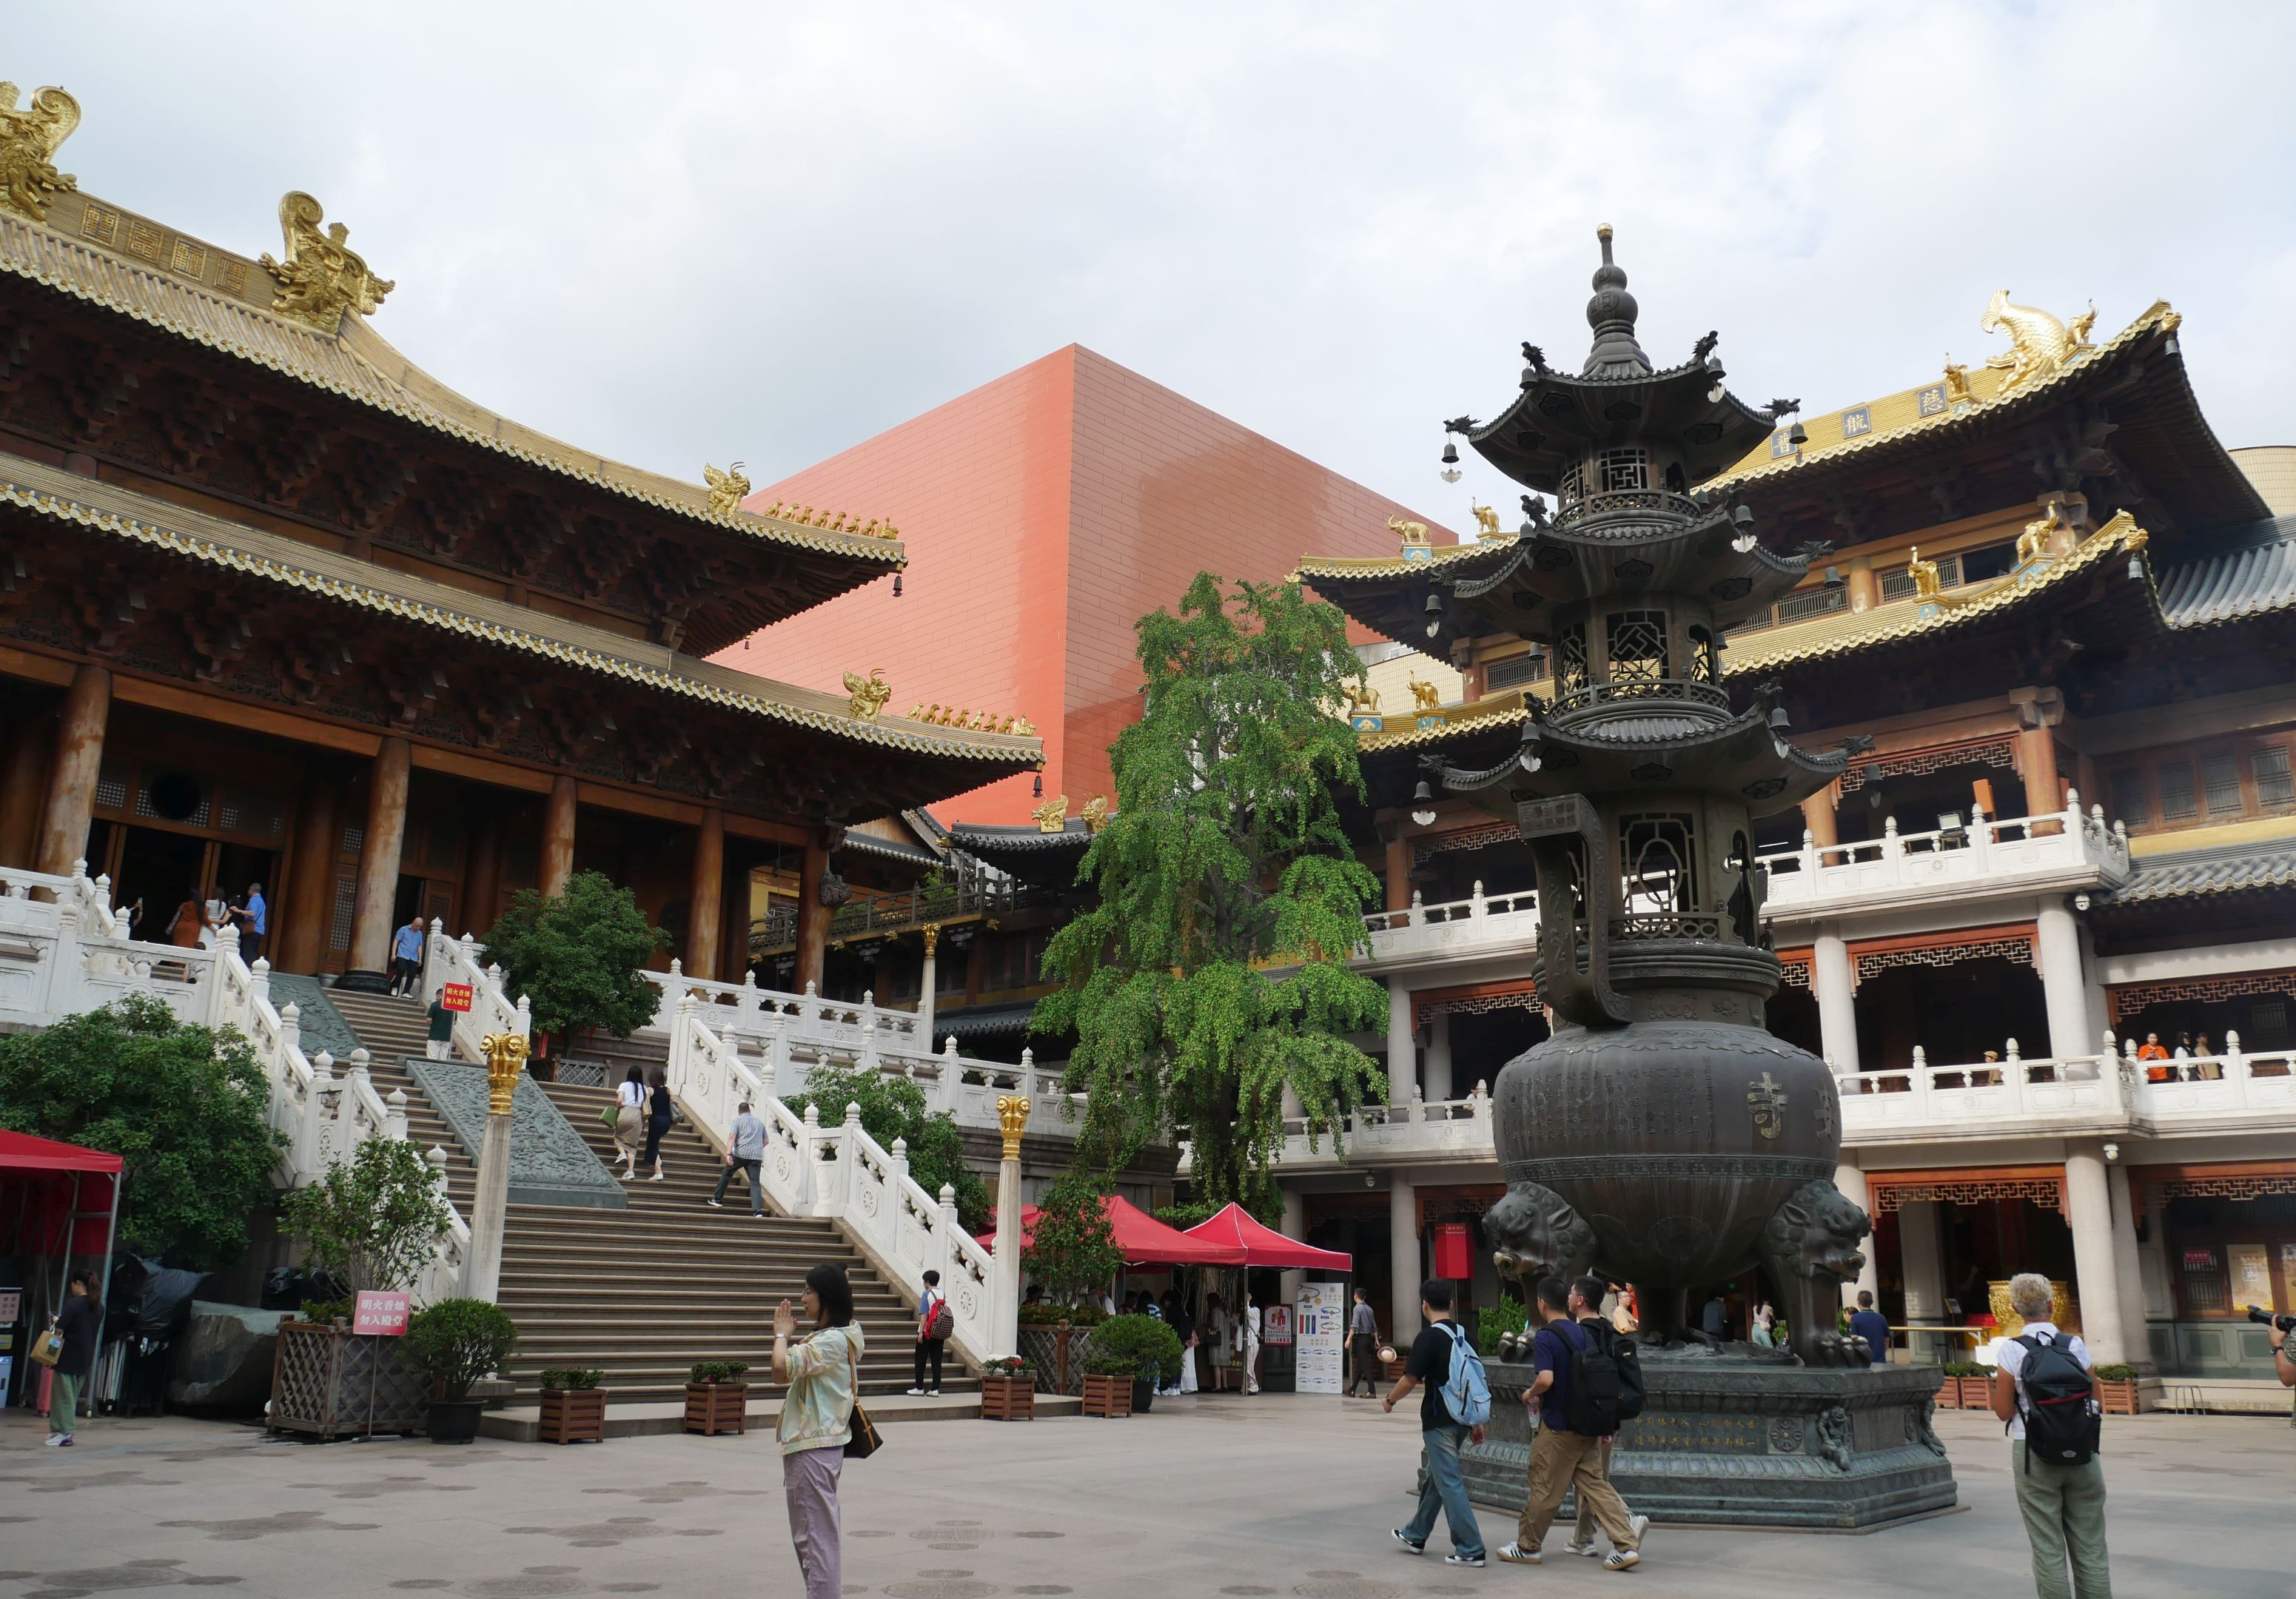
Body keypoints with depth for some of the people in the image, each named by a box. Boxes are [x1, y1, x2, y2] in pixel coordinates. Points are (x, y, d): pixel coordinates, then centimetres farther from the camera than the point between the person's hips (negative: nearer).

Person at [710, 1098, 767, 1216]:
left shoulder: (738, 1120, 6)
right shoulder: (760, 1122, 21)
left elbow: (732, 1137, -9)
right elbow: (765, 1141, 23)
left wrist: (728, 1154, -19)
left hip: (740, 1153, -3)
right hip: (757, 1156, 3)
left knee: (726, 1174, 19)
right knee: (755, 1183, -2)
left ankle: (718, 1199, 26)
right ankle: (757, 1210, -17)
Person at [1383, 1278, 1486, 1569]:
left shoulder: (1428, 1337, -15)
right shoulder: (1465, 1336, 7)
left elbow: (1410, 1380, -16)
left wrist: (1390, 1400, 2)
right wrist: (1477, 1422, 19)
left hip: (1439, 1421, -8)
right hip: (1462, 1420, 8)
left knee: (1450, 1483, -2)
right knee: (1434, 1477, 20)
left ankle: (1470, 1550, -1)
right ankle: (1415, 1535, 33)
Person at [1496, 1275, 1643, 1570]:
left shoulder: (1545, 1338, -16)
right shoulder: (1584, 1334, 7)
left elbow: (1546, 1379, -27)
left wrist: (1530, 1394, -7)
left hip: (1558, 1427, -7)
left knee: (1544, 1490, 5)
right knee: (1595, 1485, 8)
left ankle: (1527, 1547, 18)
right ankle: (1627, 1545, -2)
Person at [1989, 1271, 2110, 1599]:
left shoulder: (2012, 1350, -8)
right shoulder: (2076, 1345, -2)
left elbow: (2004, 1411, -6)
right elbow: (2096, 1403, 3)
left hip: (2033, 1452, -2)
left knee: (2048, 1549, 4)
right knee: (2090, 1545, 11)